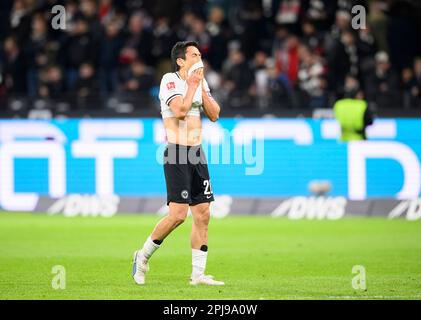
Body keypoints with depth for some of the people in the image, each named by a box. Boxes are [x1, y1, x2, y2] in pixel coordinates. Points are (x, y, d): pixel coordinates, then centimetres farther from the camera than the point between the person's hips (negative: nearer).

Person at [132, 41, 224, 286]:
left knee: (203, 214, 2)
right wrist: (192, 85, -12)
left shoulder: (201, 82, 15)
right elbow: (180, 110, -21)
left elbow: (214, 114, 8)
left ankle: (198, 274, 7)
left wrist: (202, 88, -1)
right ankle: (143, 256, 4)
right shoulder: (170, 80, -7)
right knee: (178, 214, -14)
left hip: (197, 155, 7)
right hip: (177, 155, -7)